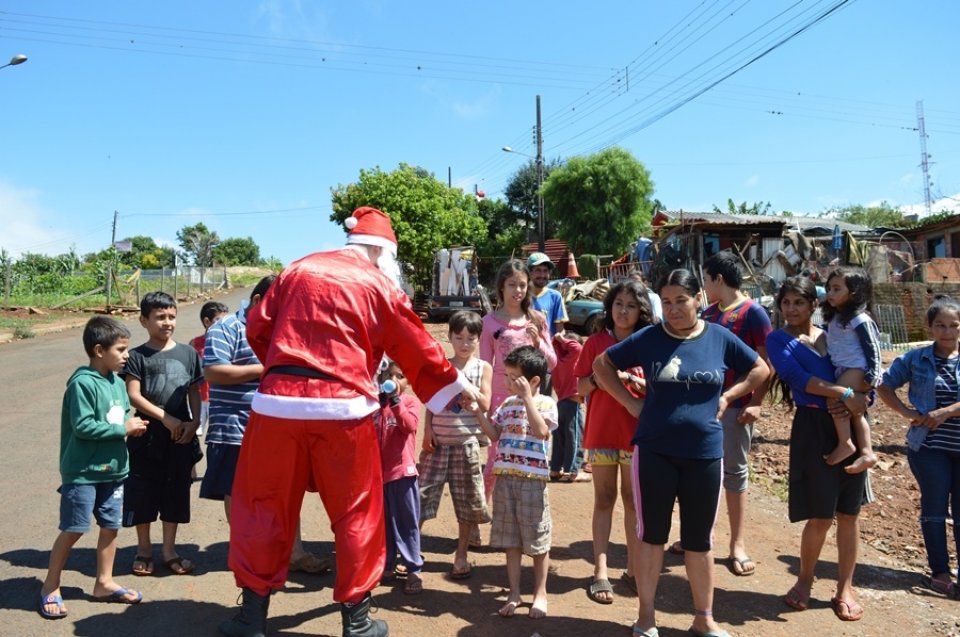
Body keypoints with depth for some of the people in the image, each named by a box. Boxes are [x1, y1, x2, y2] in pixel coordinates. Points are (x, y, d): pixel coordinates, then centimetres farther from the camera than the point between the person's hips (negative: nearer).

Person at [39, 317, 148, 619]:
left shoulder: (118, 382, 5)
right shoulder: (83, 383, -18)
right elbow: (83, 426, -22)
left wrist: (133, 424, -5)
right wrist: (123, 428, -18)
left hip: (113, 469, 7)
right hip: (82, 471, -7)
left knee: (111, 526, 13)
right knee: (73, 530, 1)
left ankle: (104, 583, 28)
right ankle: (50, 588, 22)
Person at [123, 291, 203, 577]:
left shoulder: (188, 353, 5)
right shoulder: (137, 356, -3)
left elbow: (194, 392, 8)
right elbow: (134, 396, -10)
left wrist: (194, 422, -6)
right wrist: (167, 419, -17)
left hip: (181, 436, 2)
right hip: (147, 436, -2)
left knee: (175, 493, 10)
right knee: (143, 494, 7)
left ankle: (169, 549, 25)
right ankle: (144, 549, 25)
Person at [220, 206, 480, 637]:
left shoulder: (297, 270, 14)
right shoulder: (379, 283, 5)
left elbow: (257, 329, 14)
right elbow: (418, 349, 11)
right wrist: (457, 385, 24)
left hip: (278, 402, 3)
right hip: (341, 407, -3)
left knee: (265, 505, 15)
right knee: (356, 512, 11)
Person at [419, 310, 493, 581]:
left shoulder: (483, 368, 2)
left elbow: (485, 404, -5)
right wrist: (427, 431, -5)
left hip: (466, 443, -1)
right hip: (438, 441, 1)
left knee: (467, 502, 7)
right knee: (422, 495, 0)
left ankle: (461, 556, 22)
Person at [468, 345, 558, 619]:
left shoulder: (545, 402, -7)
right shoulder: (508, 403, 10)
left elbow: (541, 431, -23)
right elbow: (494, 434, 14)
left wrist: (527, 397, -24)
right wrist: (478, 412, 1)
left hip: (532, 479, -5)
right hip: (505, 477, 6)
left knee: (537, 540, 7)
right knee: (511, 540, 13)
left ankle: (540, 593, 23)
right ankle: (514, 593, 25)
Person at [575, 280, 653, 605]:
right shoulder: (596, 342, 3)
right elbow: (581, 388, 1)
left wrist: (631, 378, -17)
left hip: (637, 433, 1)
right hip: (601, 432, 0)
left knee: (633, 500, 9)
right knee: (604, 500, 5)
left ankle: (633, 569, 20)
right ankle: (600, 572, 9)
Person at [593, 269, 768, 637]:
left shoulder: (720, 338, 0)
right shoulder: (647, 338, -4)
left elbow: (760, 369, 14)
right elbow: (602, 364, 5)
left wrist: (726, 398, 1)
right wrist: (630, 402, -3)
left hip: (705, 454, 1)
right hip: (654, 452, -1)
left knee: (700, 540, 12)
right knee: (651, 535, 8)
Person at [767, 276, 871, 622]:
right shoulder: (778, 339, 0)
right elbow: (797, 377, -17)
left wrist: (859, 398, -11)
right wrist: (844, 394, -25)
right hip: (813, 426, -4)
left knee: (849, 512, 9)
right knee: (820, 515, 0)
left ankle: (845, 588, 24)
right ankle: (804, 580, 24)